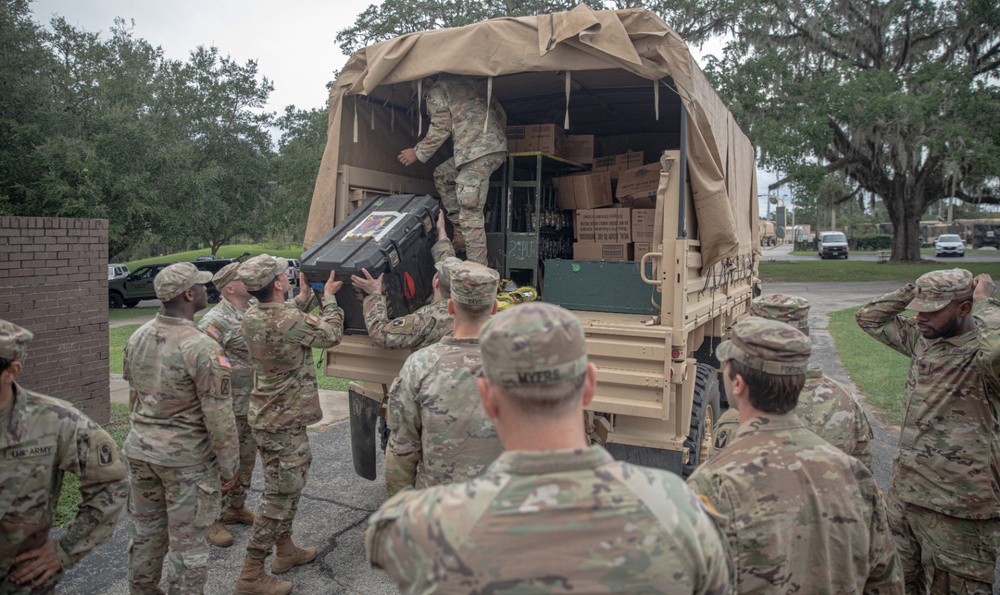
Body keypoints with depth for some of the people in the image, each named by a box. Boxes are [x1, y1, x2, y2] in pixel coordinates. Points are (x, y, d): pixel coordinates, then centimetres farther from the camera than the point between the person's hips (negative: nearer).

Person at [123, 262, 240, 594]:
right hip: (186, 458, -7)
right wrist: (229, 466, -9)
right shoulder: (202, 348, -23)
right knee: (187, 542, 8)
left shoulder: (137, 338, 0)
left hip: (139, 451, 7)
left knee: (145, 532, 23)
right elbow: (219, 416, -19)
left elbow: (133, 396, 12)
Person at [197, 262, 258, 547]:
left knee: (246, 460, 20)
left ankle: (236, 508, 38)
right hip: (228, 409, -8)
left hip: (252, 405, 8)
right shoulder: (216, 321, -19)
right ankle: (213, 521, 19)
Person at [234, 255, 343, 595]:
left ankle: (285, 550, 37)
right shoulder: (289, 321, -25)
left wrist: (306, 297, 14)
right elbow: (331, 335, -9)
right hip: (284, 423, -9)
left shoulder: (251, 318, -1)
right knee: (280, 494, 1)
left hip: (265, 415, 9)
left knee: (287, 487, 23)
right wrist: (328, 298, 3)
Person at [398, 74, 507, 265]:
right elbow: (500, 113, 22)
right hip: (497, 147, 9)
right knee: (442, 175, 24)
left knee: (470, 215, -9)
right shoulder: (469, 82, 25)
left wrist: (418, 153, 10)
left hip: (477, 152, -9)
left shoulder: (437, 91, 5)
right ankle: (460, 227, 18)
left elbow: (440, 129, -1)